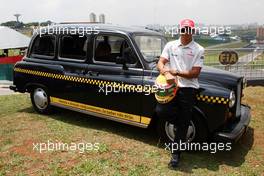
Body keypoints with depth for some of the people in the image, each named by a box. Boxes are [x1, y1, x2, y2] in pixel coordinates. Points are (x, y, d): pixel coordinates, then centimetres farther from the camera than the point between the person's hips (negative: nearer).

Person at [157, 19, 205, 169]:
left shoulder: (198, 50, -1)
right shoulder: (170, 45, 7)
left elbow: (195, 73, -6)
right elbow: (160, 62, 0)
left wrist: (177, 72, -19)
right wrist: (163, 69, -24)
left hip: (188, 88, -2)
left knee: (183, 123, 2)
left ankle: (176, 153, 18)